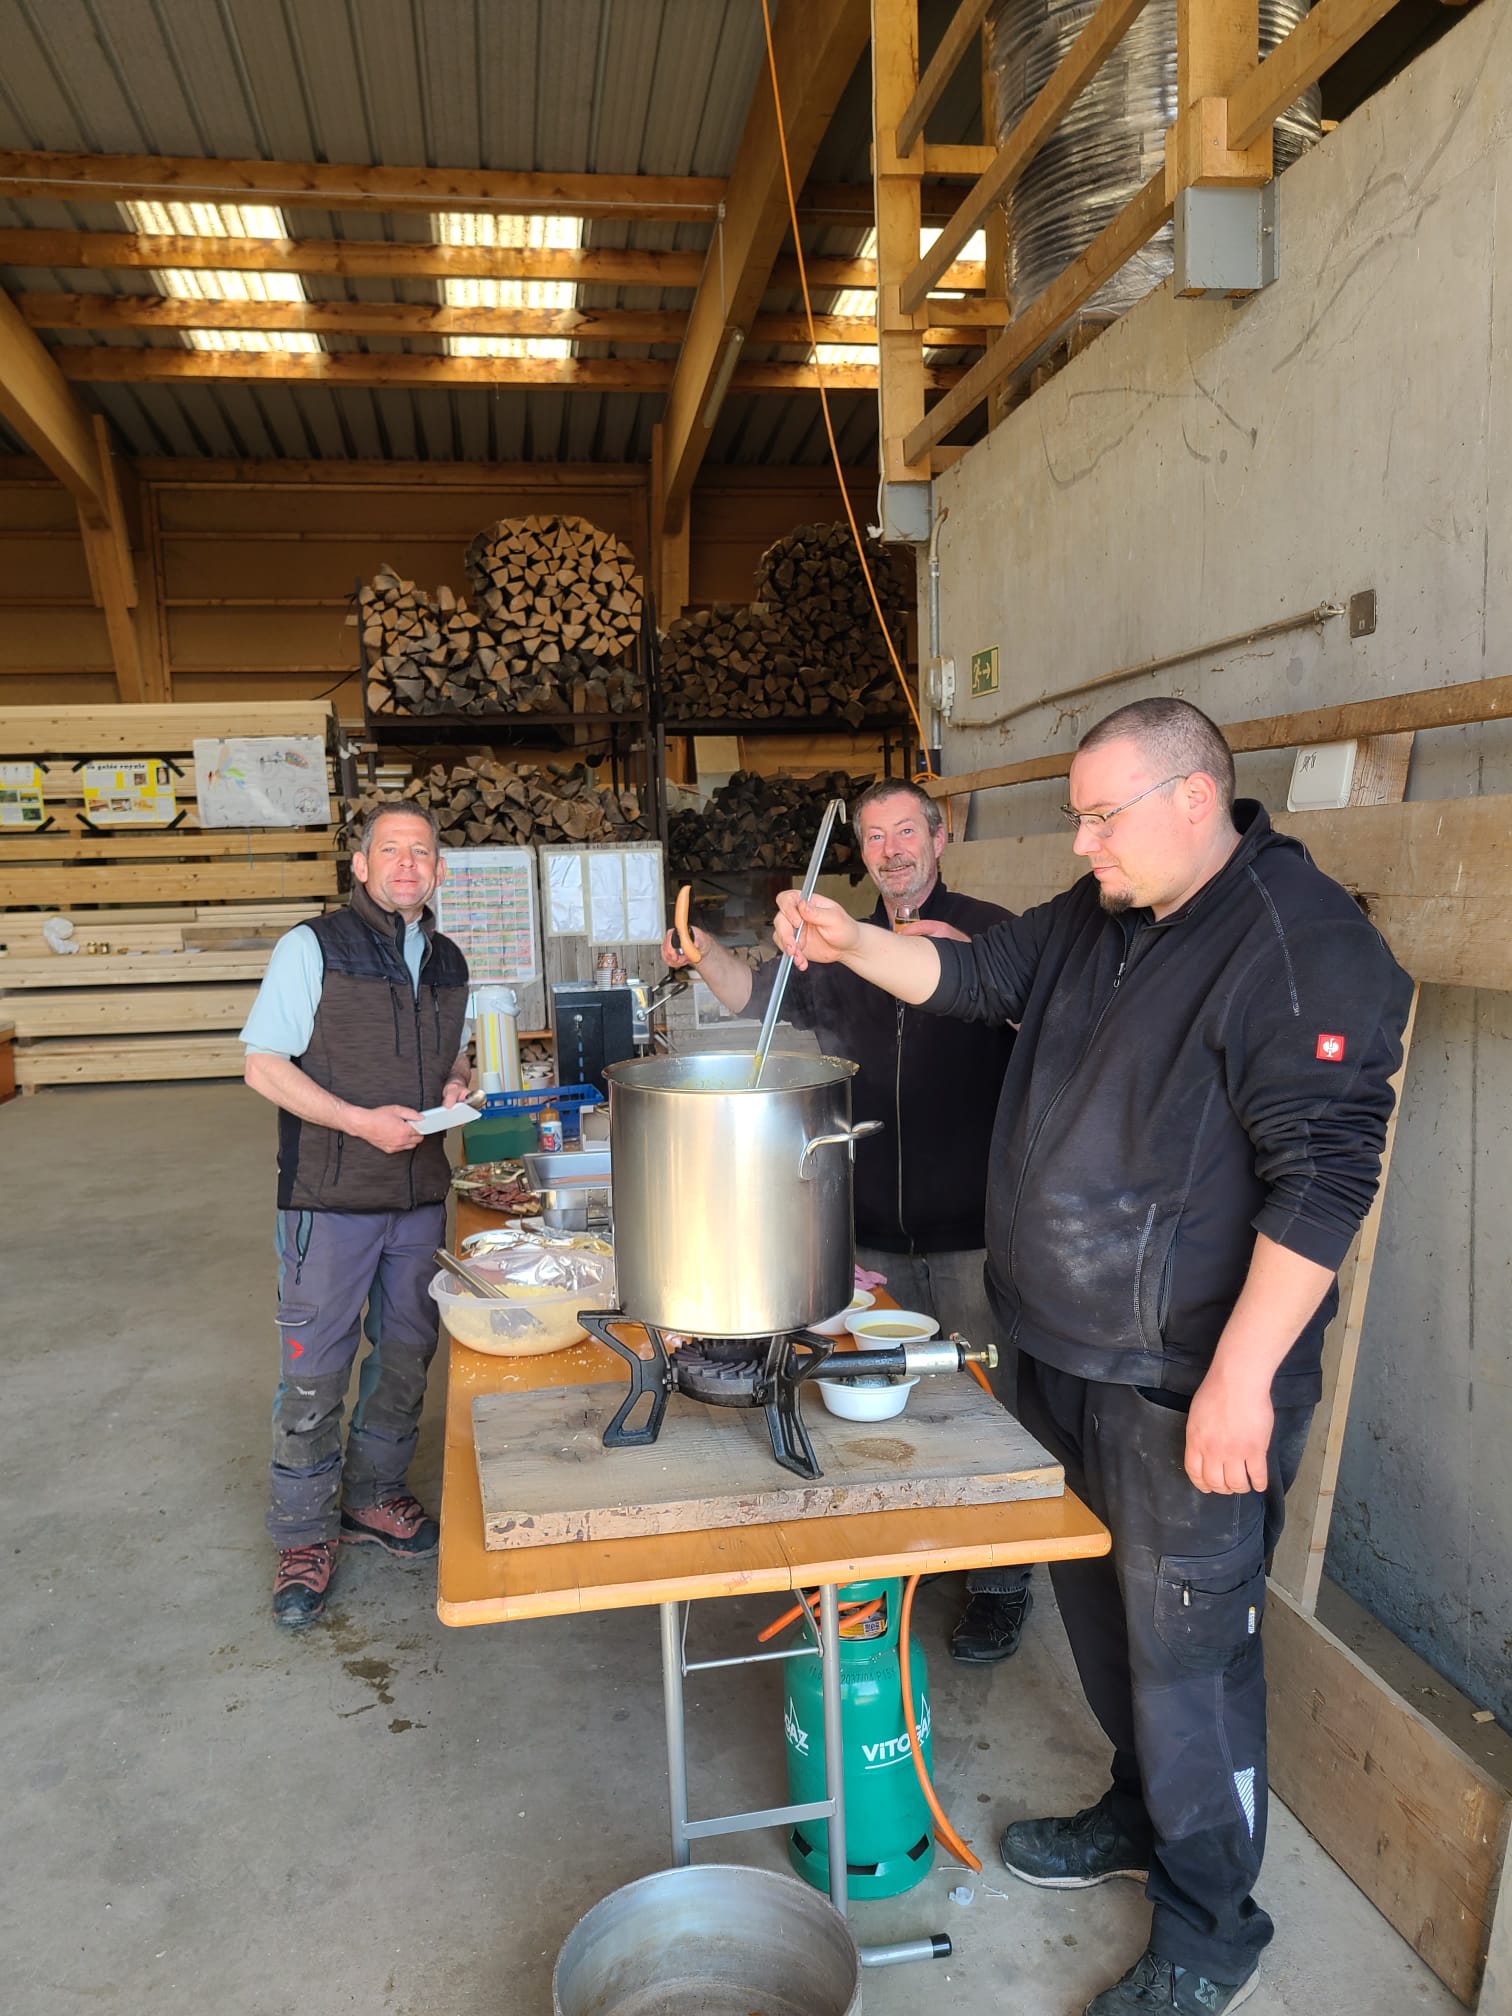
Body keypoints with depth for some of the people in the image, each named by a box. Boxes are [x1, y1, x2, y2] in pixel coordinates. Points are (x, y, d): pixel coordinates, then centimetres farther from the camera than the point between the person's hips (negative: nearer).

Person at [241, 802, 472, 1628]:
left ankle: (374, 1497, 35)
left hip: (421, 1192, 6)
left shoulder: (447, 961, 10)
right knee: (314, 1370, 2)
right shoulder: (313, 947, -8)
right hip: (330, 1196, -5)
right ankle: (304, 1535, 19)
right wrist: (360, 1120, -21)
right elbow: (264, 1063, -10)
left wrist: (455, 1086, -1)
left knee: (406, 1352, 15)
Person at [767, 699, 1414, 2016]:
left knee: (1188, 1654, 6)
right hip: (1066, 1359, 8)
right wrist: (850, 943, -1)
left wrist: (1241, 1377, -24)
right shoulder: (1095, 918, 7)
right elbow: (973, 976, 16)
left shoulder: (1304, 945, -20)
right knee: (1098, 1608, 24)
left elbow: (1322, 1176, -23)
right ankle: (1138, 1817, 47)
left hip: (1191, 1387, -8)